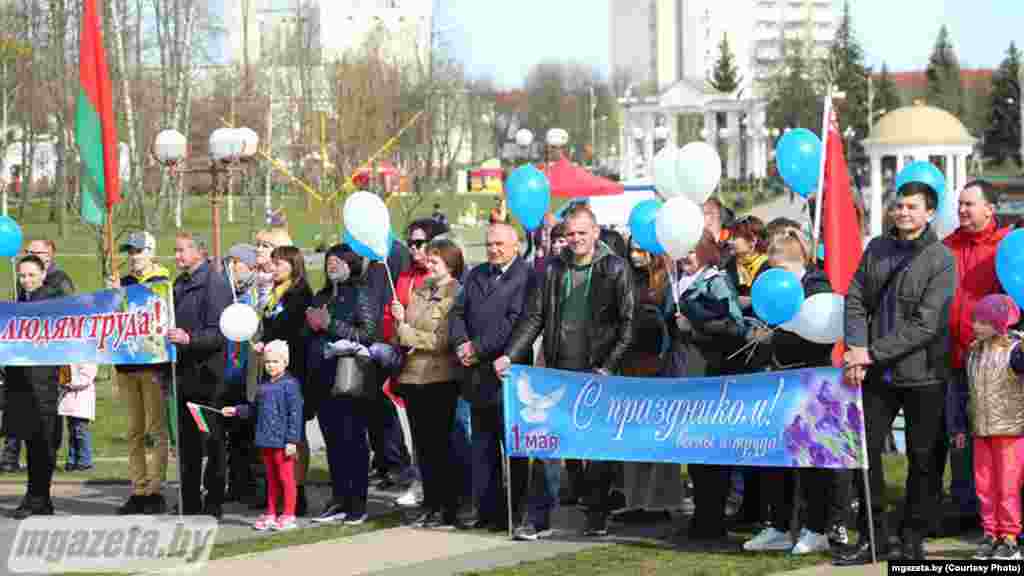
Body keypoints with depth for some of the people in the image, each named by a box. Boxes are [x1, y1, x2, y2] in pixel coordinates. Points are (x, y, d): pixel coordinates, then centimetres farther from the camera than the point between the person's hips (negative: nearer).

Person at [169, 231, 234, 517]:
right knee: (187, 442, 11)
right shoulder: (179, 284, 16)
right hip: (184, 373, 8)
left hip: (208, 373, -8)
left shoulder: (215, 283, -10)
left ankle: (213, 503, 3)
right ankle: (190, 506, 17)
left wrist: (189, 339, -29)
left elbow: (219, 333, -17)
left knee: (212, 441, -2)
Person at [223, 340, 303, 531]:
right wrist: (236, 410, 18)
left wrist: (292, 440, -17)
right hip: (266, 440, 7)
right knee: (271, 478, 15)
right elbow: (255, 408, 25)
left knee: (286, 478, 0)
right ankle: (271, 514, 22)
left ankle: (288, 516, 6)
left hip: (282, 441, -7)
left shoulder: (289, 384, -10)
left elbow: (295, 413, -14)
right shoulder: (264, 385, 12)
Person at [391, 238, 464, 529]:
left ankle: (447, 507, 5)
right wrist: (400, 322, -2)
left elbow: (442, 341, -15)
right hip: (413, 377, 7)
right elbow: (403, 335, 20)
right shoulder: (421, 291, 15)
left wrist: (405, 330, -10)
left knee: (440, 445, -2)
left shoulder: (456, 295, -8)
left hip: (440, 379, -7)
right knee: (423, 445, 10)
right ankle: (430, 504, 17)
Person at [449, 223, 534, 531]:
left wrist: (479, 348, -14)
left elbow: (515, 321, -15)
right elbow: (458, 312, 13)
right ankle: (487, 509, 15)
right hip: (477, 373, 7)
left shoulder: (526, 277, -6)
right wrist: (461, 344, -6)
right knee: (482, 445, 10)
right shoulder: (475, 275, 17)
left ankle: (513, 512, 3)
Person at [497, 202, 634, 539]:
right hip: (559, 372, 3)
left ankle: (598, 517, 15)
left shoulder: (615, 270, -1)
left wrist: (609, 366, -12)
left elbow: (627, 322, -4)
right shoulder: (554, 270, 9)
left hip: (597, 373, -3)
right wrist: (510, 355, -2)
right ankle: (540, 518, 3)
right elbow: (534, 318, 9)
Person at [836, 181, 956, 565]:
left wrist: (873, 352, -17)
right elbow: (855, 301, 6)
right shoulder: (877, 248, 8)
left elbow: (926, 325, -16)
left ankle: (913, 540, 16)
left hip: (922, 374, -4)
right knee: (866, 450, 5)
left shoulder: (940, 259, -9)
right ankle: (873, 536, 15)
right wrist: (856, 350, -11)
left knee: (922, 458, 5)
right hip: (878, 373, 5)